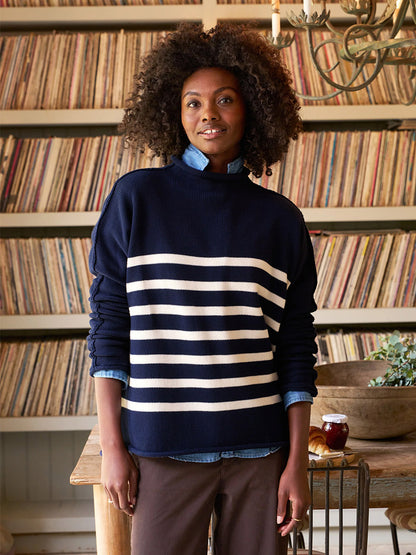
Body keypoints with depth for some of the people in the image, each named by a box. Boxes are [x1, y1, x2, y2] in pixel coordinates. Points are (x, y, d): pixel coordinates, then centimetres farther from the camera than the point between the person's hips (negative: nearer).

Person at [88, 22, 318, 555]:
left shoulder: (280, 218, 6)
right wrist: (111, 444, -3)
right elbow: (108, 324, 1)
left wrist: (298, 461, 2)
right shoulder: (136, 197, 1)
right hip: (163, 446, -1)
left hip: (259, 451, 2)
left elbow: (296, 349, 6)